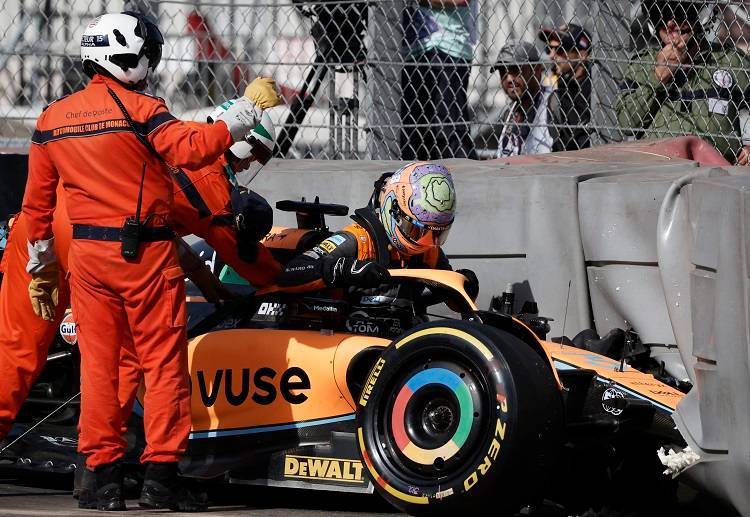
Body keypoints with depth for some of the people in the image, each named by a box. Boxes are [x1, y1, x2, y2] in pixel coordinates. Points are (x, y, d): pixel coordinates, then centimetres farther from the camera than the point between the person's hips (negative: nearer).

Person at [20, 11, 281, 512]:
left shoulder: (51, 118, 8)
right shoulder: (139, 109, -10)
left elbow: (37, 202, 12)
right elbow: (192, 149, -23)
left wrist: (41, 264, 20)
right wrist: (247, 110, -14)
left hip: (87, 254, 5)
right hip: (145, 251, -5)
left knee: (98, 362, 8)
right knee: (163, 362, 2)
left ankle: (106, 477, 7)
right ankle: (161, 475, -1)